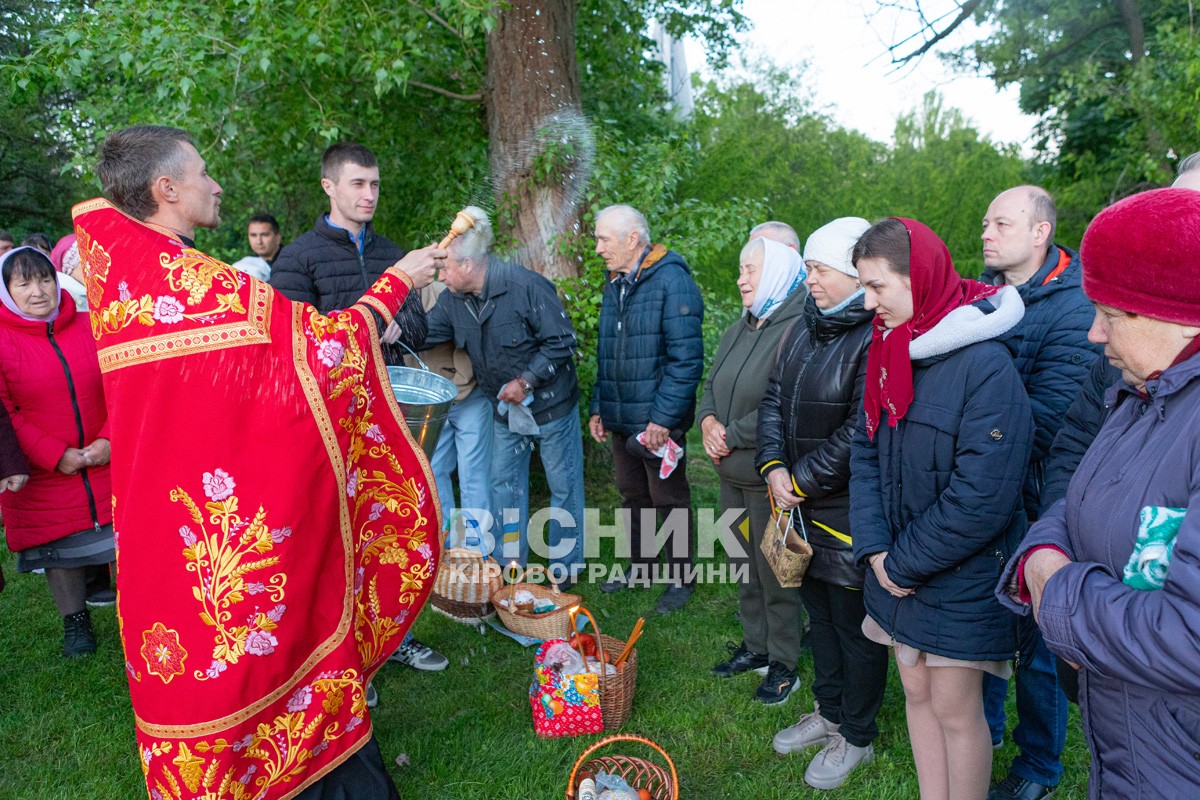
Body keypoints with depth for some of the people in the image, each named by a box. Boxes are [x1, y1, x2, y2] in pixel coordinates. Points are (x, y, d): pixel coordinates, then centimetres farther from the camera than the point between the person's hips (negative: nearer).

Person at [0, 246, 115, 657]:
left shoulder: (90, 328, 1)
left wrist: (109, 440, -11)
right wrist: (55, 455, -15)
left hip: (106, 465, 1)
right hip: (41, 478, -1)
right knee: (60, 551, 12)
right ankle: (75, 621, 31)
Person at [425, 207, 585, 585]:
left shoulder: (526, 286, -24)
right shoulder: (454, 300, -4)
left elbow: (563, 342, -21)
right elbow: (423, 334, -2)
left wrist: (525, 381, -24)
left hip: (550, 402, -7)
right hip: (505, 411, 7)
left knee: (563, 484, 7)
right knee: (504, 483, 14)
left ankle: (565, 567, 24)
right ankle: (510, 567, 30)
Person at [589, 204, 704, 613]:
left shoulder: (671, 281, -16)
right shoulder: (615, 285, 11)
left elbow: (686, 359, -21)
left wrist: (663, 418, -22)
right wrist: (599, 408, 14)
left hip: (659, 422, -8)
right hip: (622, 419, 8)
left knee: (669, 500, 6)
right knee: (632, 494, 19)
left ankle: (680, 579, 23)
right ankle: (640, 565, 37)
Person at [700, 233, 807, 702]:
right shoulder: (739, 330, 10)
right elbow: (712, 386, 16)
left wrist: (731, 436, -16)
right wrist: (708, 421, -4)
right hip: (733, 475, 9)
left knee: (775, 573, 5)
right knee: (744, 566, 20)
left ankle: (783, 664, 23)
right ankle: (755, 646, 38)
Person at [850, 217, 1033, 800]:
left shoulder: (985, 366, -19)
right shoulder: (889, 353, 3)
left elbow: (982, 497, -22)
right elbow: (865, 454, 4)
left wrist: (905, 565, -15)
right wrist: (875, 550, -8)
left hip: (960, 577, -6)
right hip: (896, 569, 6)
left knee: (955, 709, 7)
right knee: (916, 693, 17)